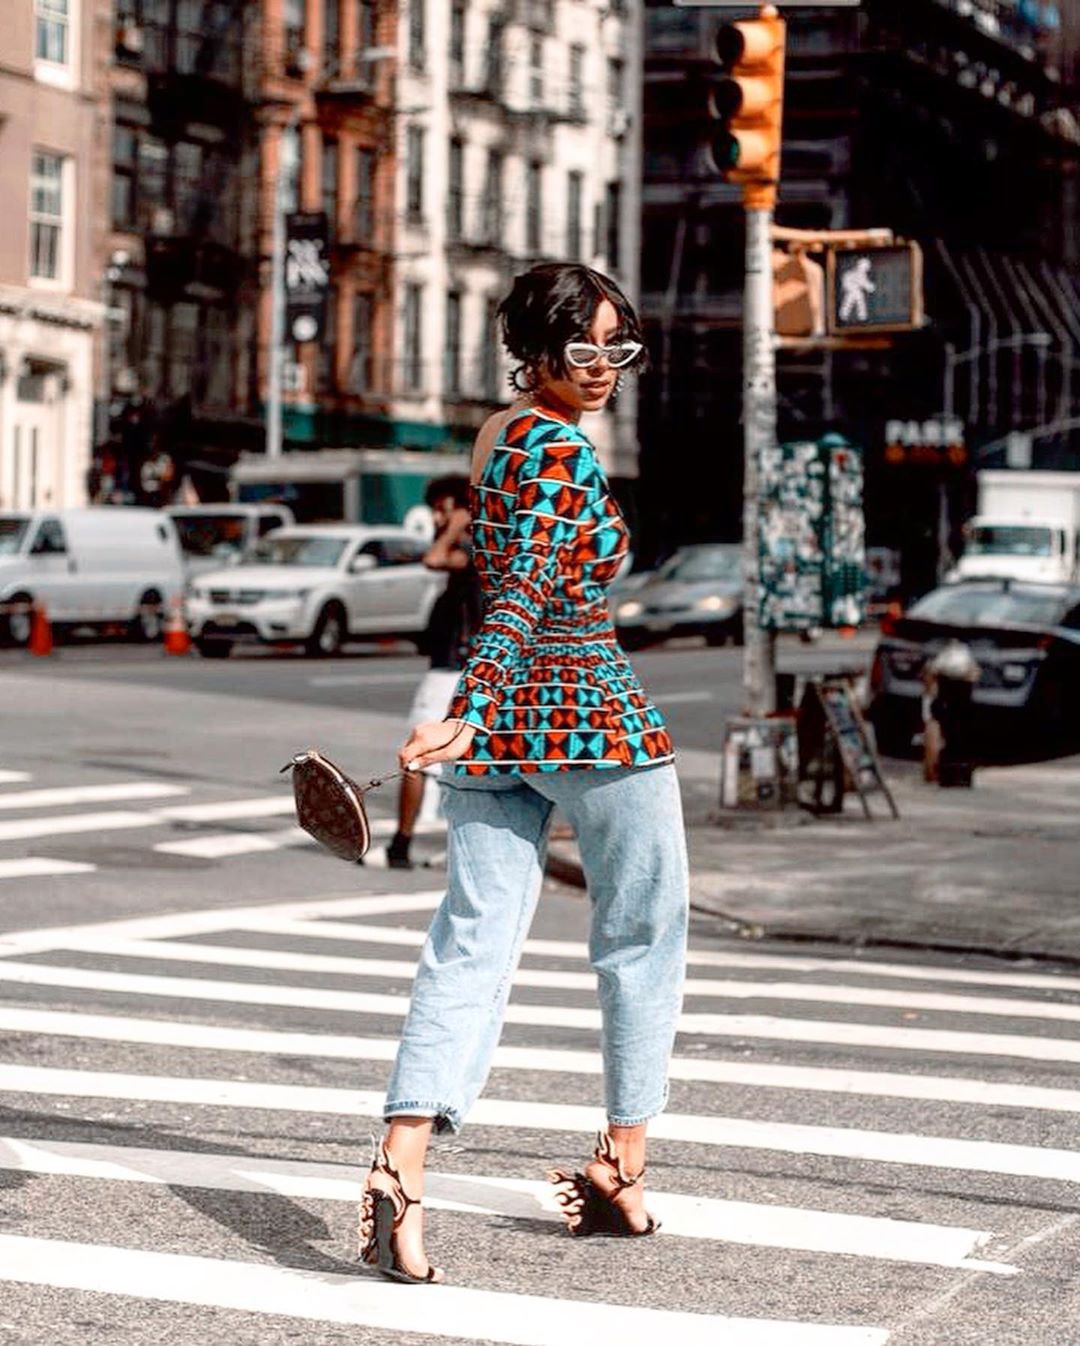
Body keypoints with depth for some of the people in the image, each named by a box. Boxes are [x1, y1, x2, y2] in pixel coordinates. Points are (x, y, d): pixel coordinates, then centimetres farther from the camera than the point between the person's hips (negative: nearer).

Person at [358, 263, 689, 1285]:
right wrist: (470, 717, -31)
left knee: (471, 948, -1)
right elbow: (523, 595, -24)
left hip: (499, 720, 7)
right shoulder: (564, 453, -13)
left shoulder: (498, 433, 14)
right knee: (643, 940, 11)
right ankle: (621, 1170, 17)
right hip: (592, 716, -7)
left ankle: (402, 1162, -18)